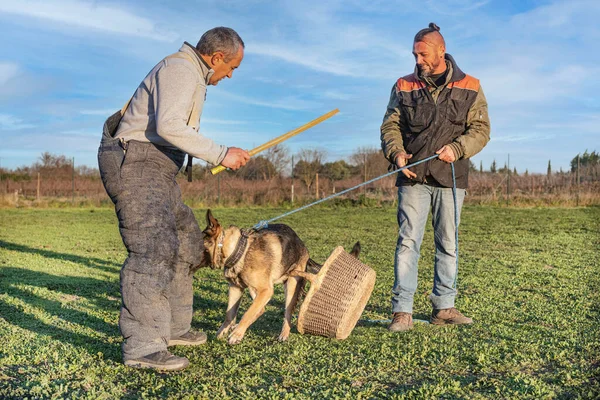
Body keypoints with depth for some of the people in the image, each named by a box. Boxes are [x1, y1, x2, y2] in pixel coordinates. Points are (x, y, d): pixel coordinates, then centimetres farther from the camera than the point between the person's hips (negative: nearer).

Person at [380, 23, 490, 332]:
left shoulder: (469, 88, 7)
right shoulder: (404, 86, 9)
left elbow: (481, 129, 3)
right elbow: (390, 126, 8)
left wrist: (457, 148, -15)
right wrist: (396, 153, -12)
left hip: (450, 178, 1)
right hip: (413, 177, 0)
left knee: (448, 244, 7)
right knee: (408, 242, -6)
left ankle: (444, 306, 18)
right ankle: (402, 311, -5)